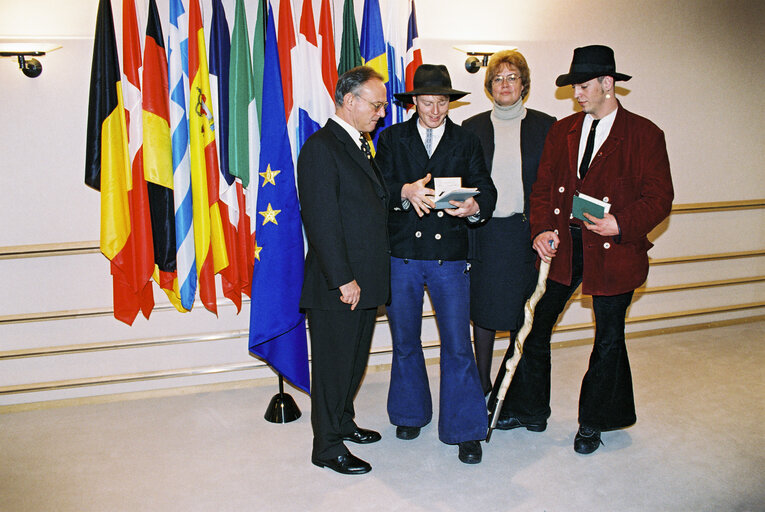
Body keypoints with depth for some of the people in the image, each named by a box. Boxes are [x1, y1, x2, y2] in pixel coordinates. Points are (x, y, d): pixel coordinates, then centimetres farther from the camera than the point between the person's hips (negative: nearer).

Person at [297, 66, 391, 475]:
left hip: (365, 281, 9)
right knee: (333, 363, 4)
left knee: (355, 360, 21)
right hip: (337, 286, -9)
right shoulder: (321, 147, -15)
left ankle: (343, 422, 40)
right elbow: (322, 221, -20)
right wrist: (343, 280, -21)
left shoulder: (361, 145, 15)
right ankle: (327, 446, 20)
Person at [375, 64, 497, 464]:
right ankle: (411, 412, 35)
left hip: (450, 256, -1)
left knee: (458, 345, -4)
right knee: (404, 341, 14)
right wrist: (405, 191, -23)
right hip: (401, 255, 1)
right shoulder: (392, 138, 8)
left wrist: (474, 206, -21)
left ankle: (465, 430, 12)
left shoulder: (467, 142, 9)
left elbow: (486, 190, 2)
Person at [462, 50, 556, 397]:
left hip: (526, 231, 0)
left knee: (522, 312, 6)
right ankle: (483, 383, 22)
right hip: (484, 231, 1)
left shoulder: (544, 126, 5)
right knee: (483, 307, 6)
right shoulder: (472, 127, 8)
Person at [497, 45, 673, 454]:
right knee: (533, 325, 5)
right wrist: (542, 230, -8)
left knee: (608, 339, 9)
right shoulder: (561, 131, 9)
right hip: (561, 248, 4)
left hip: (613, 251, -3)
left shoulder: (644, 135, -4)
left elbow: (659, 197, -6)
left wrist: (622, 225, -23)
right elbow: (543, 187, 9)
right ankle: (529, 410, 26)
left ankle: (593, 423, 30)